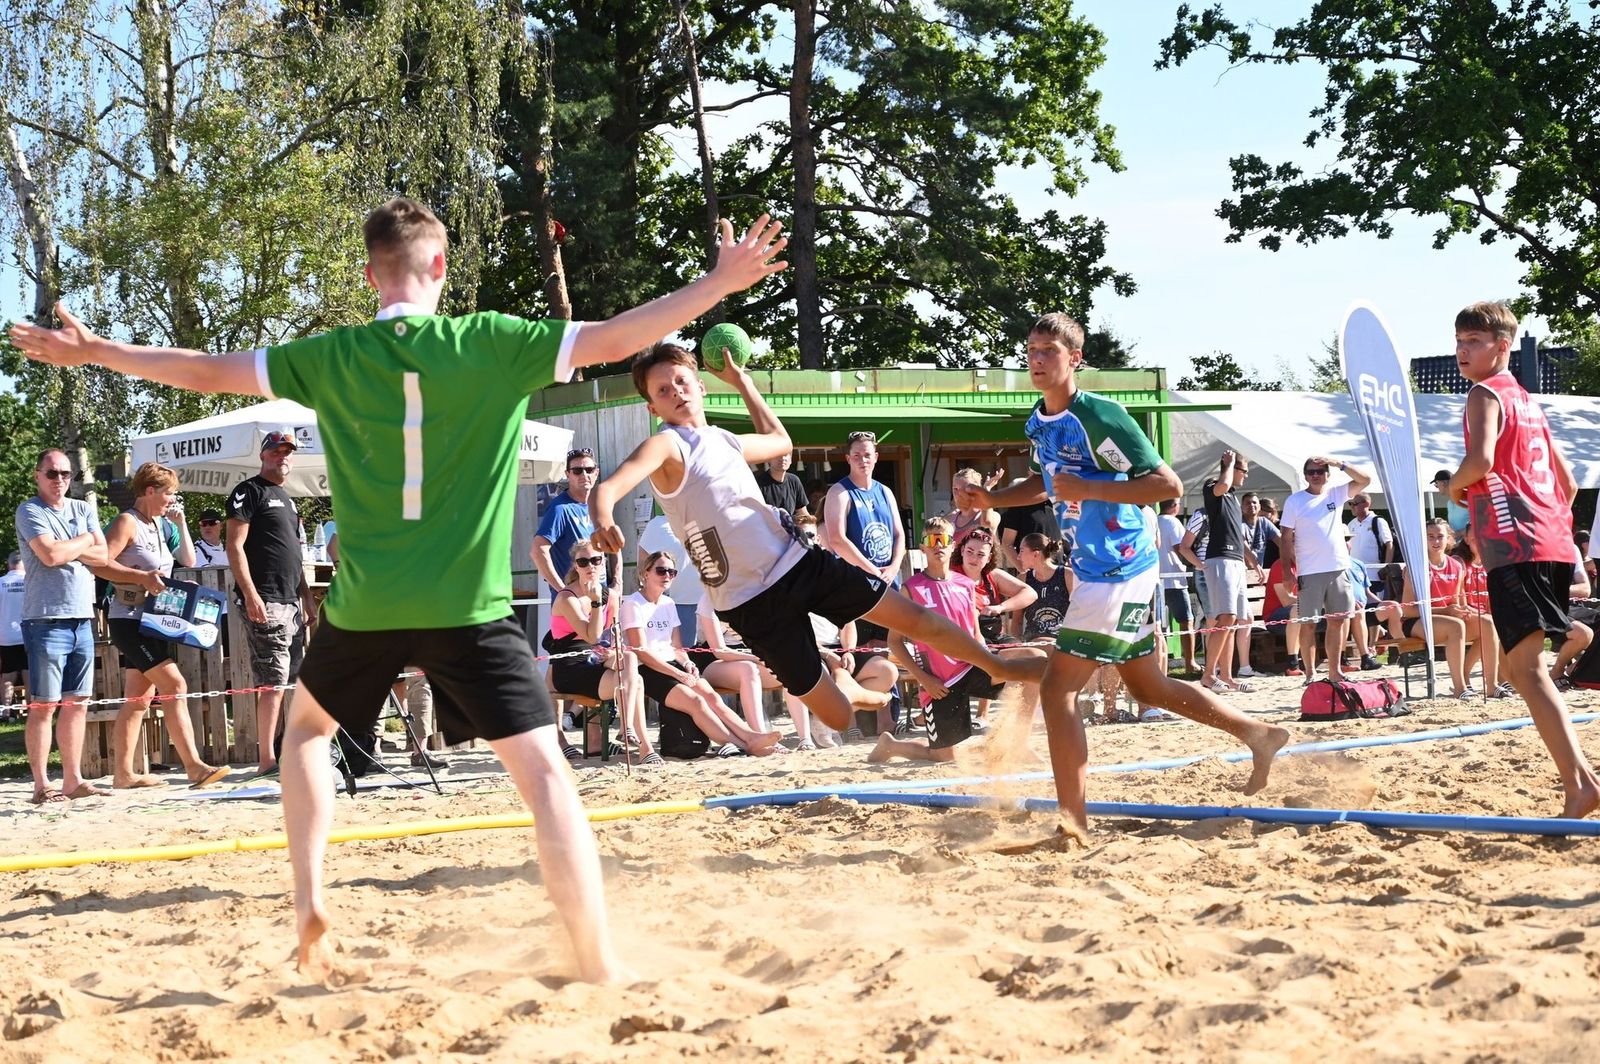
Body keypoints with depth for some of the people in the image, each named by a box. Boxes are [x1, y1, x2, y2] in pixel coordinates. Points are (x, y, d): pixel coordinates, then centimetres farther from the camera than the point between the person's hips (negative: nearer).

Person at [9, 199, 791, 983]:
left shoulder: (332, 358, 2)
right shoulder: (491, 344, -5)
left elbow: (207, 372, 10)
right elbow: (614, 339, -6)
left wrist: (94, 352, 23)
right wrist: (722, 283, 2)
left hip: (366, 608, 3)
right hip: (469, 609, -2)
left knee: (305, 726, 30)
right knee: (544, 772, -2)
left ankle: (308, 899, 19)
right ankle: (600, 967, -9)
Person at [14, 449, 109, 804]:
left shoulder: (83, 510, 15)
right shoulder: (29, 512, -3)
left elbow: (102, 556, 5)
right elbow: (50, 554, -17)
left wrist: (65, 549, -8)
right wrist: (84, 542, -1)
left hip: (82, 617, 6)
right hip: (46, 619, -6)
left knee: (77, 704, 8)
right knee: (43, 705, -4)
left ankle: (73, 780, 14)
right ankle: (41, 785, 0)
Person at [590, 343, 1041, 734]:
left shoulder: (723, 440, 12)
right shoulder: (666, 446, -10)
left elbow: (780, 441, 35)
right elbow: (607, 489, -28)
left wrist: (743, 382, 30)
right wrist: (604, 523, -50)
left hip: (797, 561, 6)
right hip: (752, 602, -6)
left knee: (911, 615, 5)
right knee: (839, 716, -5)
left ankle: (1000, 668, 24)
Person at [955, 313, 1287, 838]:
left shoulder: (1099, 415, -18)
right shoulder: (1038, 422, 7)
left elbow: (1168, 484, -20)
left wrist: (1087, 489, -26)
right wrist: (991, 499, 10)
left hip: (1118, 571, -10)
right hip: (1095, 571, 10)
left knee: (1058, 688, -12)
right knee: (1148, 687, 20)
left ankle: (1074, 823, -8)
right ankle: (1258, 734, 34)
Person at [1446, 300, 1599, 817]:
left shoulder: (1485, 393, -2)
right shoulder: (1527, 401, 24)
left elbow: (1481, 460, -20)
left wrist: (1455, 485, -1)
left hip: (1515, 547, -9)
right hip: (1552, 544, 9)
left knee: (1526, 668, -15)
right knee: (1520, 667, 17)